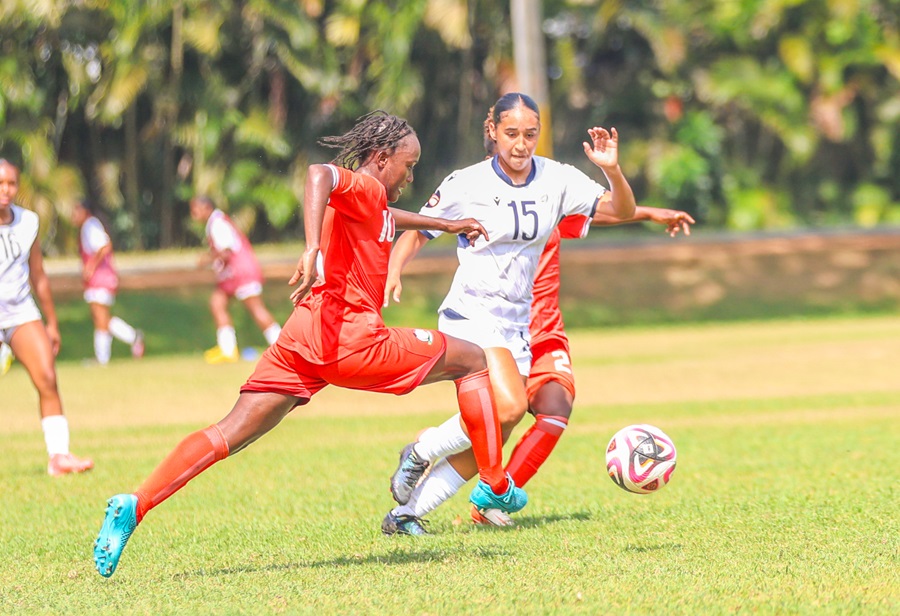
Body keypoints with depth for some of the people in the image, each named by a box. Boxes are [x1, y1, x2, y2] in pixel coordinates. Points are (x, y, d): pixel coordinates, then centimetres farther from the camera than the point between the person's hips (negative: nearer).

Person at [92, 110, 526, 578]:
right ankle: (495, 488, 11)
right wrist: (313, 249, -39)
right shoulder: (363, 186, -3)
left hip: (301, 337, 9)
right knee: (473, 361, 8)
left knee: (230, 434, 0)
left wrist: (446, 224, 58)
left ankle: (134, 505, -16)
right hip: (350, 335, -9)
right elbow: (320, 173, -26)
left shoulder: (368, 202, 26)